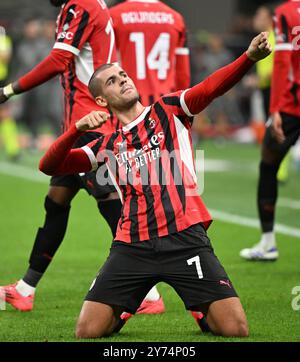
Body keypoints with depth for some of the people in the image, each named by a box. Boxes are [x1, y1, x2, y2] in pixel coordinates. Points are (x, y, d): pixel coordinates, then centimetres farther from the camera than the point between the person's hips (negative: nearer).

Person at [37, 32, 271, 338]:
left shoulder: (168, 111, 11)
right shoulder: (107, 146, 17)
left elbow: (211, 87, -7)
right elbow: (49, 166, 10)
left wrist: (250, 57, -26)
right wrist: (78, 128, -7)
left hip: (185, 239, -2)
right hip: (132, 246, 2)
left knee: (235, 329, -14)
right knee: (87, 332, -7)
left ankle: (204, 313, 21)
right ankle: (121, 313, 26)